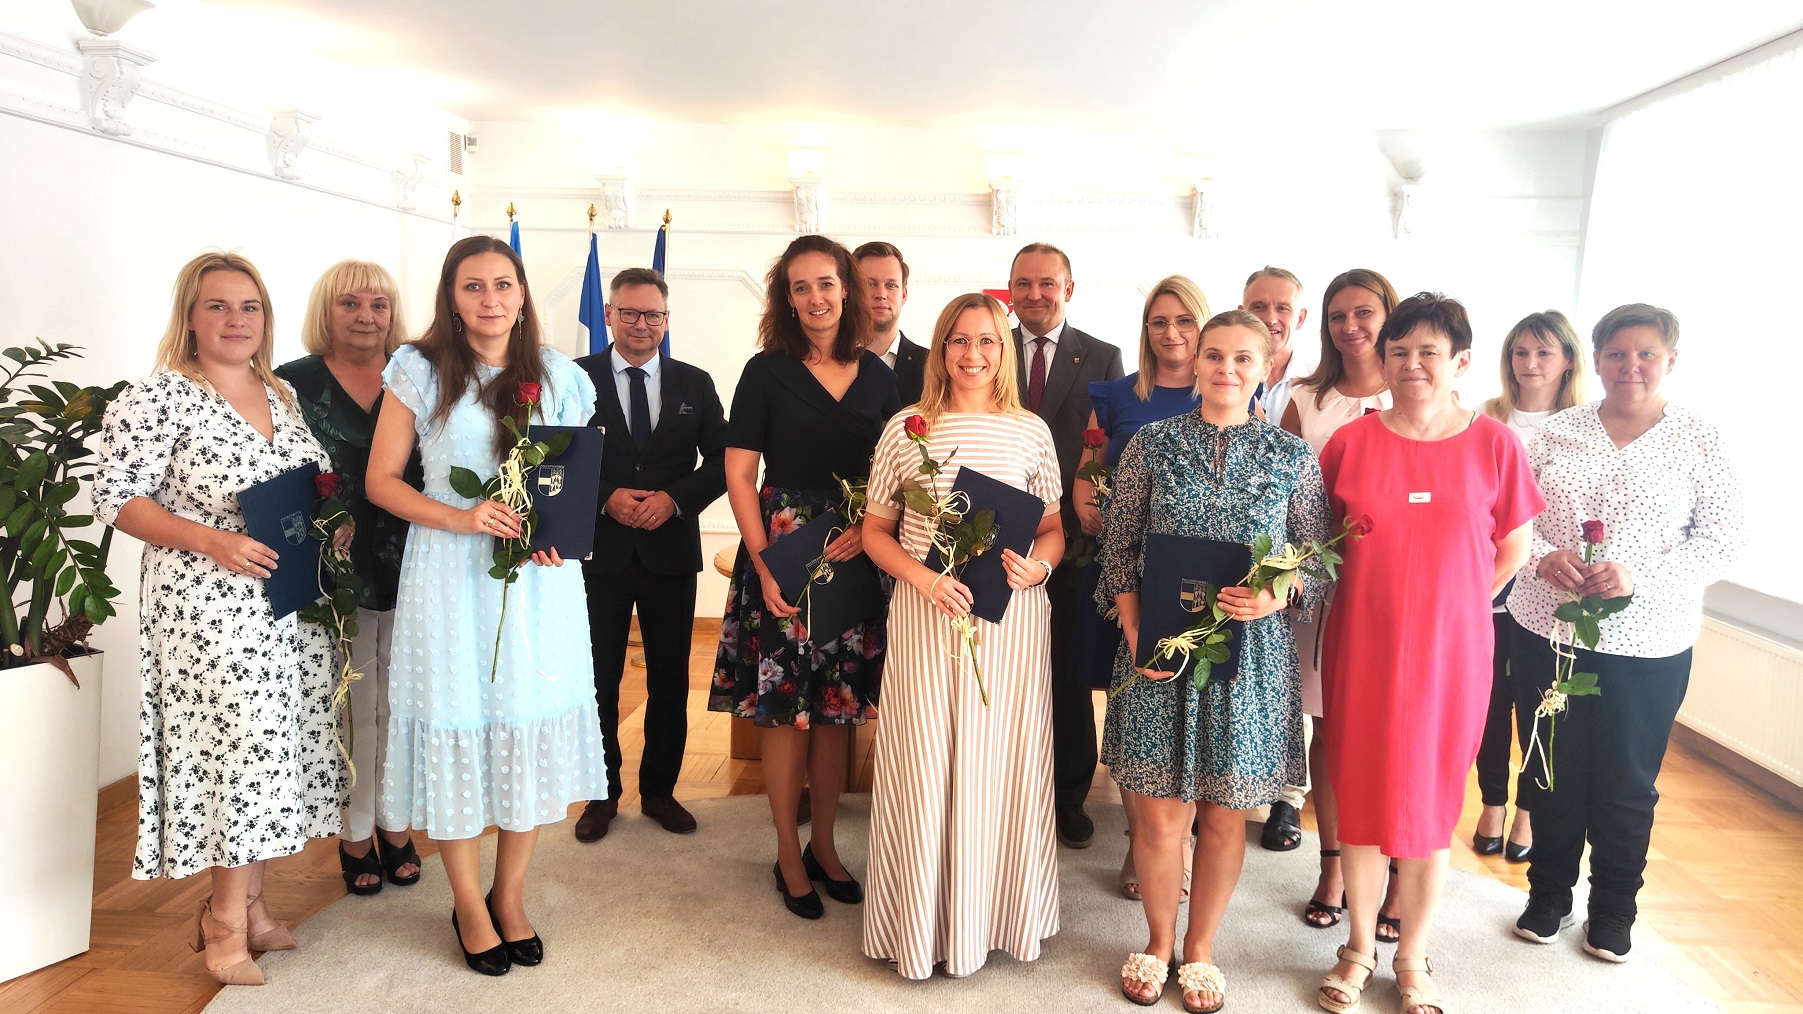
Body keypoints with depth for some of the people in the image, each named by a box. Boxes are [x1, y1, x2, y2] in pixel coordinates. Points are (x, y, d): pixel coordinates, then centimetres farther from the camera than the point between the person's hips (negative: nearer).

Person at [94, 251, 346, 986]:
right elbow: (117, 499, -10)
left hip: (292, 605, 6)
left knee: (273, 746, 10)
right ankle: (227, 922, 13)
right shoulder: (156, 400, -7)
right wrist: (213, 541, -21)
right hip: (211, 607, -6)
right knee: (237, 745, -4)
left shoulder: (281, 395, 12)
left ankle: (245, 903, 25)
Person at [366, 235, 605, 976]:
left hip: (539, 580, 2)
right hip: (451, 576, -2)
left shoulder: (559, 377, 6)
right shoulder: (420, 371, 1)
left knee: (532, 729, 7)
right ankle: (470, 907, 24)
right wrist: (460, 517, -15)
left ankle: (511, 897, 27)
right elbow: (381, 479, 0)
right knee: (456, 732, 4)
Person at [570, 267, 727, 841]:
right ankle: (602, 794, 25)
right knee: (598, 680, 8)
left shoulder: (695, 384, 6)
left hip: (671, 551, 2)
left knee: (670, 680, 11)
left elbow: (722, 460, 3)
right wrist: (606, 497, -18)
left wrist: (674, 498, -12)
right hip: (599, 552, -2)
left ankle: (660, 790, 27)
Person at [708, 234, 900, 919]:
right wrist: (764, 567, -13)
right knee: (786, 711, 3)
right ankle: (789, 856, 20)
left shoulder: (877, 375, 7)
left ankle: (824, 845, 27)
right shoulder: (768, 370, -2)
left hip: (854, 557, 3)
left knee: (837, 710, 11)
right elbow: (738, 473, -5)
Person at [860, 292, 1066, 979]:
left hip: (1012, 617, 1)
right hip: (926, 615, -1)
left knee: (1005, 762, 8)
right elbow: (875, 530, 4)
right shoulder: (906, 429, 1)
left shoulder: (1031, 432, 5)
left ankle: (998, 913, 29)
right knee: (923, 766, 4)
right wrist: (923, 577, -12)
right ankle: (924, 922, 24)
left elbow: (1055, 527, 11)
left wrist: (1038, 566, -10)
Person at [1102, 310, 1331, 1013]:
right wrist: (1135, 631, -9)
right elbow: (1119, 548, 3)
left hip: (1250, 653, 1)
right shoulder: (1151, 445, 3)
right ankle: (1158, 943, 29)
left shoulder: (1293, 457, 4)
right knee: (1159, 815, 4)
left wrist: (1278, 596, -16)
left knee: (1225, 816, 10)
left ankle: (1200, 950, 32)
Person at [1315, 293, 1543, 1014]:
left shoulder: (1494, 445, -3)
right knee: (1361, 797, 10)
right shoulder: (1351, 441, -2)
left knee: (1431, 803, 11)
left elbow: (1514, 549, 5)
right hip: (1362, 650, 1)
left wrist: (1448, 605, 1)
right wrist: (1376, 597, 2)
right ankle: (1359, 949, 29)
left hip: (1451, 653, 0)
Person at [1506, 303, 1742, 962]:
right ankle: (1549, 894, 32)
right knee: (1553, 770, 13)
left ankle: (1613, 909, 32)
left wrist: (1641, 575, -19)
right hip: (1546, 629, 2)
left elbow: (1724, 536, -6)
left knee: (1627, 782, 11)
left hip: (1648, 645, -1)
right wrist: (1544, 558, -16)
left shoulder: (1700, 442, -2)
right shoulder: (1559, 431, 4)